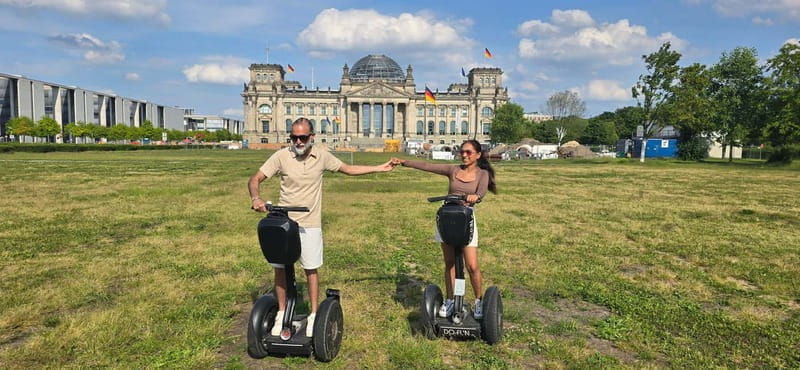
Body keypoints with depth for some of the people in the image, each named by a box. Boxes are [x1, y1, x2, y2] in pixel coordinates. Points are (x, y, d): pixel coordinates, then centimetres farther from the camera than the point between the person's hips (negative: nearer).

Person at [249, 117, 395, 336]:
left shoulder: (322, 156, -1)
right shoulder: (282, 156, -7)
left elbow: (349, 169, 11)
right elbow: (255, 179, -6)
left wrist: (379, 169, 10)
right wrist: (256, 198, -27)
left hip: (310, 223, 0)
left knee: (311, 269, 6)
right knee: (280, 269, 6)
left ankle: (314, 315, 21)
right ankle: (281, 314, 24)